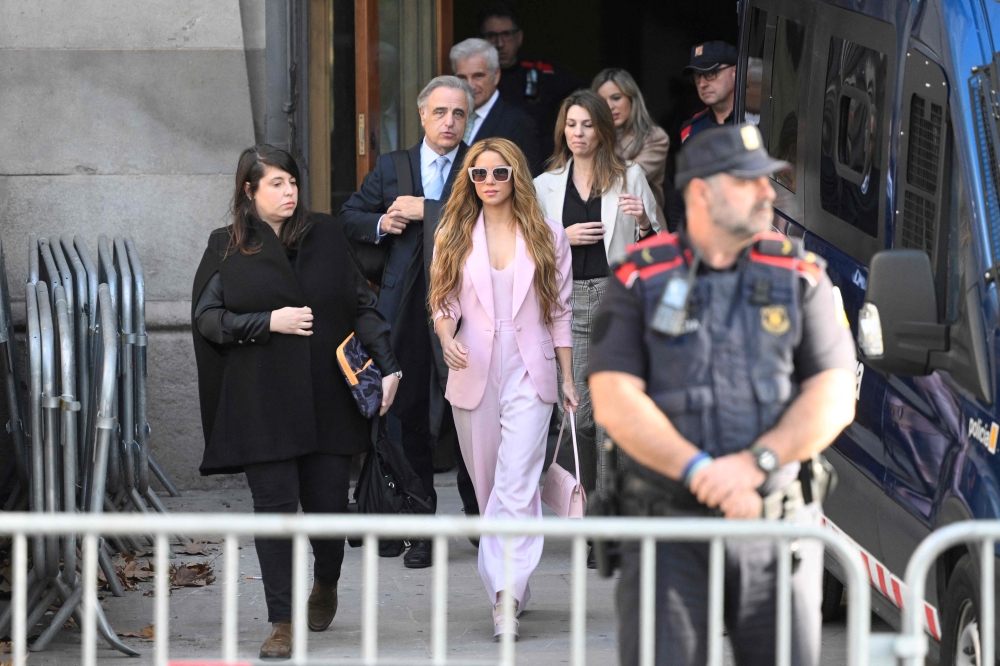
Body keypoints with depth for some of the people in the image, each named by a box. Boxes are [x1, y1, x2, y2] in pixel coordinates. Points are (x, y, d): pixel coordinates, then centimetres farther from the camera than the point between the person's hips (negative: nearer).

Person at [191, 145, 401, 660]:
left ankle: (325, 583, 34)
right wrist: (269, 322, -12)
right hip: (261, 401, -2)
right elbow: (206, 317, -1)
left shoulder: (325, 236, 8)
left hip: (327, 399, 2)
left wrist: (387, 367, -2)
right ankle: (282, 623, 1)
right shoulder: (227, 248, 4)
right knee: (275, 506, -5)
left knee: (327, 502, 3)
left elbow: (362, 304, 8)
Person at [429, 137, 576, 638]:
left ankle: (505, 597, -23)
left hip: (528, 376, -3)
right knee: (486, 487, 8)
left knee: (516, 485, -15)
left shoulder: (547, 237, 5)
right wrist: (447, 338, -14)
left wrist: (569, 379, 7)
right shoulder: (454, 236, 8)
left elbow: (560, 312, 8)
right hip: (473, 373, 3)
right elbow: (443, 300, 8)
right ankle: (511, 588, 20)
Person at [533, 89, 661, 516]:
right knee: (579, 413, -2)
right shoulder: (546, 185, 13)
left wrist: (643, 222, -12)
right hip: (570, 301, 2)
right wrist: (564, 237, -3)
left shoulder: (630, 177, 7)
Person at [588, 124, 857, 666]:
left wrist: (755, 463, -16)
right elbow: (614, 401, -6)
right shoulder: (640, 279, 3)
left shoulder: (799, 276, 7)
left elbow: (834, 398, 0)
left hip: (780, 528, 2)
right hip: (668, 523, -2)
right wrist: (700, 472, -18)